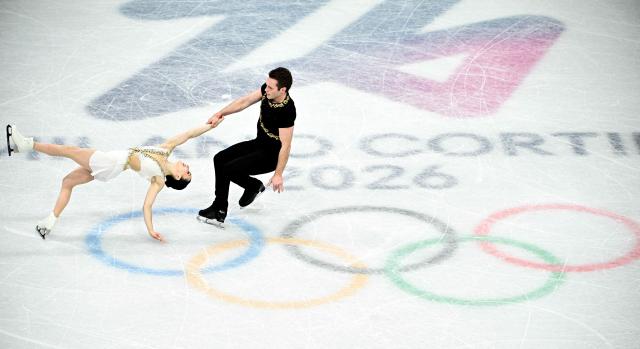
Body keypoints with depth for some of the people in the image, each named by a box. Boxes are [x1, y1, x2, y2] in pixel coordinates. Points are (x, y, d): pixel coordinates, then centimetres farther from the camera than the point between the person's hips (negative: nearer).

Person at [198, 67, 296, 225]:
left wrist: (278, 174, -22)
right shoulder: (267, 89, -12)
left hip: (272, 155, -9)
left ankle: (254, 186, 14)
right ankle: (219, 212, 6)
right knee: (220, 159, 2)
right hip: (259, 143, 9)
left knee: (230, 169, -20)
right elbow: (245, 101, 1)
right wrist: (220, 114, -8)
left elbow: (285, 145, -27)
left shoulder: (287, 111, -33)